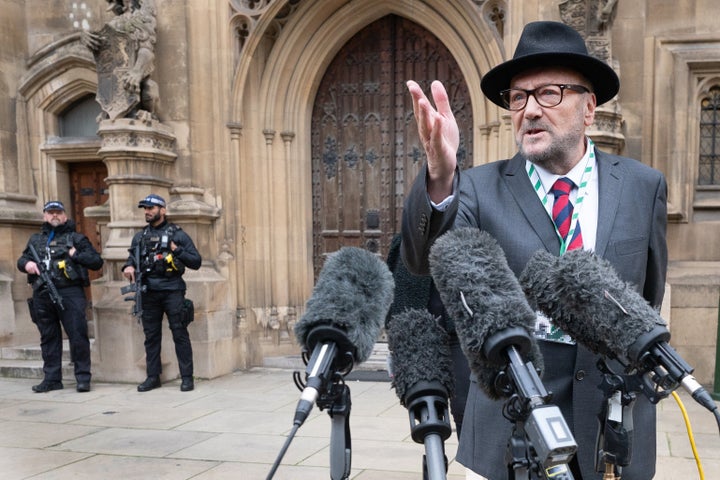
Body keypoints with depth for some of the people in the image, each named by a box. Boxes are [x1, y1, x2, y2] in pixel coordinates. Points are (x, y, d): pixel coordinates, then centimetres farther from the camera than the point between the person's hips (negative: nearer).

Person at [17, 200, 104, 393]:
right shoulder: (35, 239, 20)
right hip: (42, 295, 4)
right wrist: (26, 264, 4)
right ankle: (52, 378, 18)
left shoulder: (76, 238, 8)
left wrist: (75, 255, -9)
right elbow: (22, 259, 26)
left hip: (70, 293, -4)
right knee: (48, 337, 10)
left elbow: (97, 261, 3)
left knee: (78, 335, -7)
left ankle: (83, 377, 1)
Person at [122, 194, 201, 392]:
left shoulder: (177, 234, 2)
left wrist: (177, 250, -12)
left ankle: (187, 377, 4)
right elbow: (132, 258, 19)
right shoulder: (140, 237, 14)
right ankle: (153, 377, 18)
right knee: (151, 336, 9)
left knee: (180, 334, -2)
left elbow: (196, 262, 0)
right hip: (149, 292, 4)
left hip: (172, 291, -4)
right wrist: (128, 266, -4)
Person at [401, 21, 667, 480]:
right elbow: (426, 259, -22)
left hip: (614, 429, 2)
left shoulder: (644, 186, -1)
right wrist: (440, 176, -39)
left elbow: (650, 293, 11)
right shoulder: (481, 187, -6)